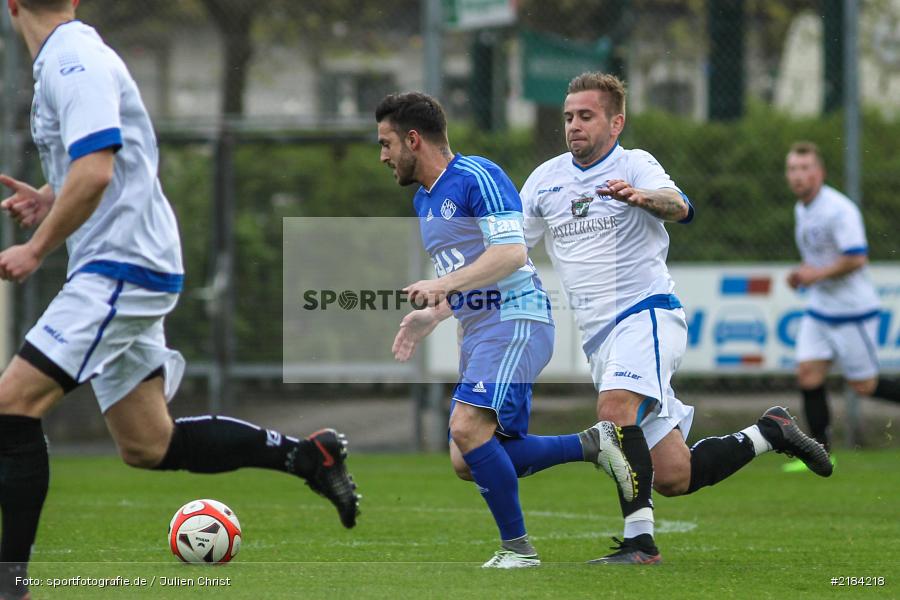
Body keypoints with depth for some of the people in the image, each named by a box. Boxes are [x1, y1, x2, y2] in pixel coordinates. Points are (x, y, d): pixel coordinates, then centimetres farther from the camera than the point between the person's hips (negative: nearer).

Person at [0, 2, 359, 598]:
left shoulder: (71, 62, -14)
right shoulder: (75, 58, 17)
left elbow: (95, 171, -25)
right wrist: (50, 201, 14)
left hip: (121, 269, -10)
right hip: (124, 268, 10)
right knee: (149, 446, 11)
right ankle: (307, 455, 18)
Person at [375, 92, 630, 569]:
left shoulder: (477, 177, -12)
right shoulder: (424, 199, 18)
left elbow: (511, 253, -22)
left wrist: (443, 285, -27)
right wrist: (431, 315, 14)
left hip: (515, 320, -10)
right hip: (479, 330, 10)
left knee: (468, 428, -24)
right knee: (468, 463, 3)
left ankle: (517, 548, -13)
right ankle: (592, 445, 10)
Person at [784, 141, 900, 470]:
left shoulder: (840, 209, -20)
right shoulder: (801, 210, 9)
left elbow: (857, 258, -25)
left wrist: (818, 273, -21)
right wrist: (802, 273, 7)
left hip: (852, 310, -8)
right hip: (819, 309, 8)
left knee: (863, 386, -1)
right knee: (808, 375, -5)